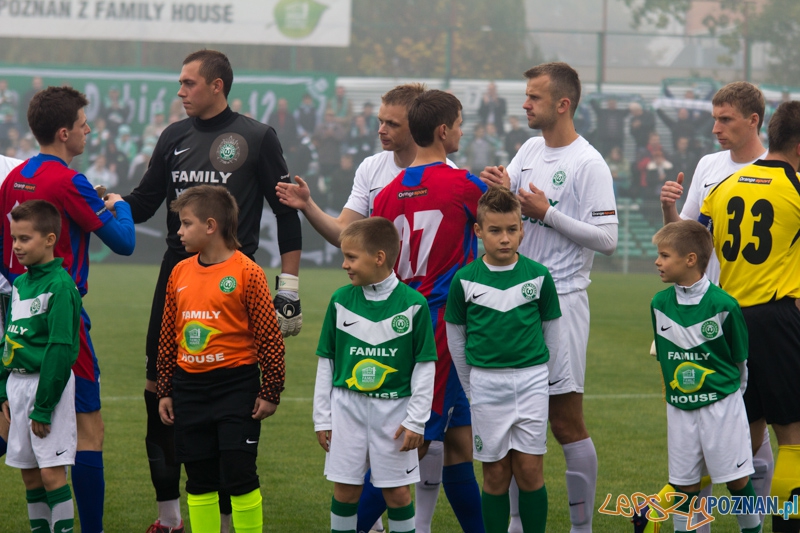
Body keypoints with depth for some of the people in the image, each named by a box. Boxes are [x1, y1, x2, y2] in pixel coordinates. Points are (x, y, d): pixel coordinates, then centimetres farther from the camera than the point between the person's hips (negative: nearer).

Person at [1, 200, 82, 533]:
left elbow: (61, 348, -16)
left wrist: (43, 407, -17)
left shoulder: (60, 285, -14)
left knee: (51, 471, -9)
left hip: (49, 383, -8)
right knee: (28, 471, 10)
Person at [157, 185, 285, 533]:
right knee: (199, 480, 8)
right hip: (190, 387, 6)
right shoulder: (180, 273, 8)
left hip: (236, 385, -5)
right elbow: (168, 336, 15)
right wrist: (165, 391, 14)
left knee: (239, 475, -7)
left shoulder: (246, 272, -9)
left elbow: (270, 337, -8)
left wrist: (270, 393, -9)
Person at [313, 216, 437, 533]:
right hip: (347, 405, 2)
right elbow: (326, 363, 7)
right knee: (344, 490, 5)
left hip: (394, 406, -2)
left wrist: (416, 420, -5)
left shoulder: (413, 304, -7)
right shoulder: (341, 301, 0)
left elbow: (425, 366, -2)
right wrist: (322, 418, 6)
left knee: (397, 492, 3)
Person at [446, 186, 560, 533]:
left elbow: (551, 330, 9)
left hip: (530, 380, 0)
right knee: (496, 474, 3)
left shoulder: (538, 276, -2)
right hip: (485, 383, 0)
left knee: (529, 469, -1)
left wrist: (537, 372, 11)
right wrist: (472, 389, 9)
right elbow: (455, 337, 7)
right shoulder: (465, 280, -2)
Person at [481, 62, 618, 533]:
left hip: (562, 301, -7)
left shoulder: (589, 164, -10)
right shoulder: (530, 150, 12)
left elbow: (607, 239, -15)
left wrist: (547, 214, -16)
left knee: (567, 421, -4)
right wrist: (500, 190, -8)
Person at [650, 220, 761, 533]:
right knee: (685, 483, 7)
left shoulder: (723, 305, -14)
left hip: (721, 404, -4)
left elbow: (740, 358, -2)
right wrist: (676, 390, 14)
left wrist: (730, 393, 9)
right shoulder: (659, 304, -1)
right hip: (679, 408, 4)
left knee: (737, 478, 1)